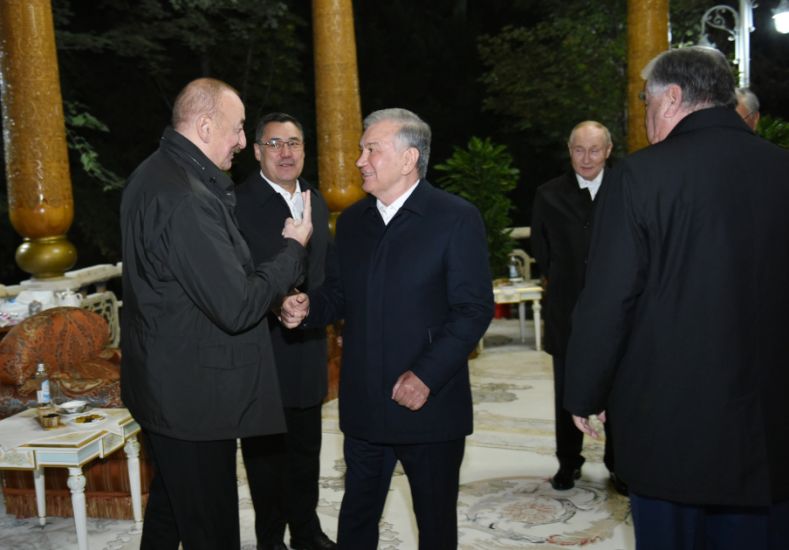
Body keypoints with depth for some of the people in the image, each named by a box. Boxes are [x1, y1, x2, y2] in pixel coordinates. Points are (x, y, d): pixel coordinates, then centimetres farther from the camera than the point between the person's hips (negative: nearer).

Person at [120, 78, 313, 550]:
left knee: (170, 506, 26)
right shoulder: (186, 197, -26)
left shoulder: (155, 175, 8)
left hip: (162, 383, 11)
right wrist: (295, 247, -13)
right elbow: (236, 307, -25)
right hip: (194, 396, -11)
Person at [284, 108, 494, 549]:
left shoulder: (457, 218, -9)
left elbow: (474, 309, -12)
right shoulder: (352, 220, 10)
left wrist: (426, 375, -20)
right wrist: (308, 306, -7)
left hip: (430, 404, -5)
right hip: (363, 406, 5)